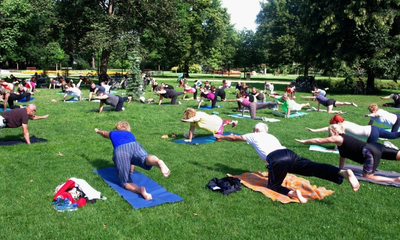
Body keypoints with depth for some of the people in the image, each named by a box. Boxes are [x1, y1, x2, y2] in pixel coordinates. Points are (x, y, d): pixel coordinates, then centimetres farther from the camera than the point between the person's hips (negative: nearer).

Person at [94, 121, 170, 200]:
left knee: (126, 183, 0)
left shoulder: (113, 133, 40)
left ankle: (140, 190, -34)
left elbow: (104, 133, 65)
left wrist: (98, 131, 90)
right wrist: (131, 170, 60)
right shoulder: (131, 135, 42)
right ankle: (159, 162, -67)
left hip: (120, 150, -1)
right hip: (135, 145, 1)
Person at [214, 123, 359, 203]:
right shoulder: (271, 136, 40)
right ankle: (343, 172, -36)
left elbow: (235, 138, 41)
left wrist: (221, 137, 57)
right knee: (314, 168, -11)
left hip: (276, 159, -5)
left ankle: (291, 193, -24)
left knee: (273, 186, 8)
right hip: (289, 153, 5)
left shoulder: (253, 136, 28)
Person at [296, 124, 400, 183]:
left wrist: (304, 141, 5)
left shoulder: (338, 138, -6)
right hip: (375, 147, 10)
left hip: (370, 152, -10)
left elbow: (319, 141, -2)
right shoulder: (343, 140, 20)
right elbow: (342, 156, 26)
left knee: (367, 177, -11)